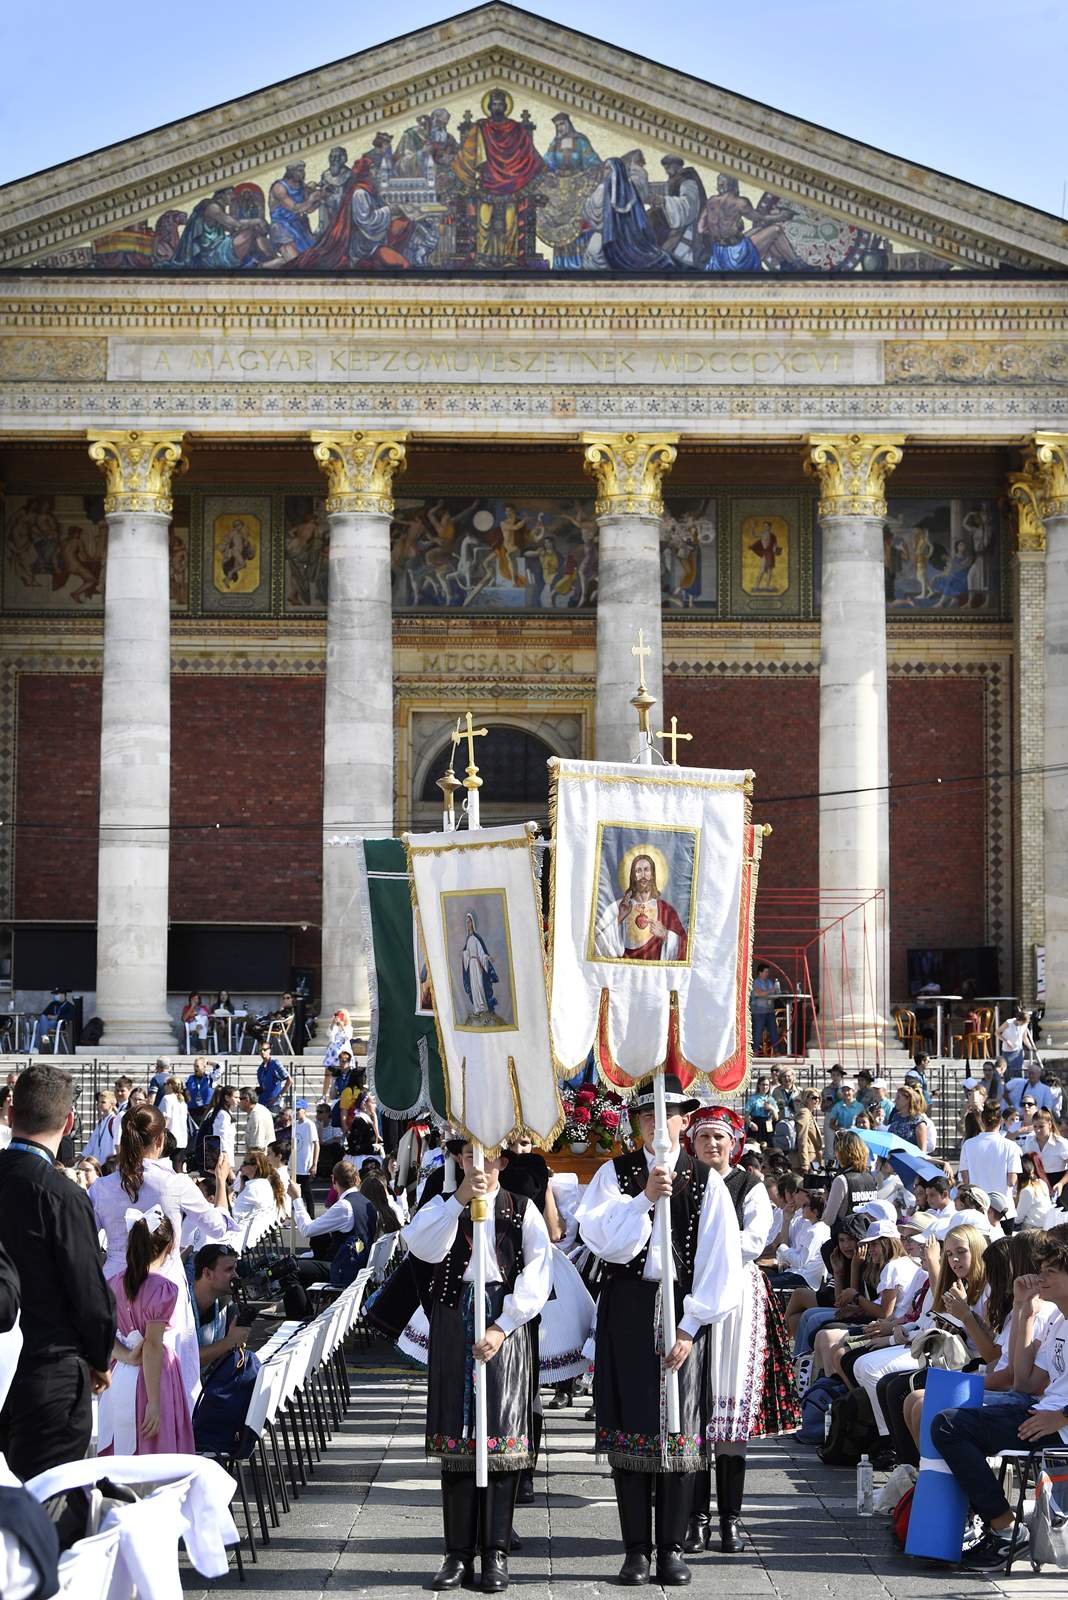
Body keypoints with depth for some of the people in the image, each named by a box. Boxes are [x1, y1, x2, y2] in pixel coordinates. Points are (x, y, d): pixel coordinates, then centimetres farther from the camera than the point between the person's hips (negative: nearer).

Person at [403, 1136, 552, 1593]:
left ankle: (496, 1553, 2)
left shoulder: (522, 1209, 7)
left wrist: (502, 1328, -11)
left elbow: (538, 1275, -2)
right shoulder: (442, 1205, 11)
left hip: (505, 1323, -1)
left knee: (501, 1436, -3)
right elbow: (423, 1247, -10)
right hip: (453, 1325, 1)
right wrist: (460, 1200, -18)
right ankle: (458, 1553, 6)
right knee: (455, 1435, 1)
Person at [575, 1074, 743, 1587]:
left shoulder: (705, 1180, 2)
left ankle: (672, 1548, 11)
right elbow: (600, 1238, -9)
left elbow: (719, 1261, -1)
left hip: (681, 1312, 0)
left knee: (679, 1426, 1)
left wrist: (689, 1328, -8)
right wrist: (644, 1197, -21)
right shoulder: (614, 1173, 4)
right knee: (628, 1424, 2)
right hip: (625, 1309, 0)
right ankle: (637, 1549, 10)